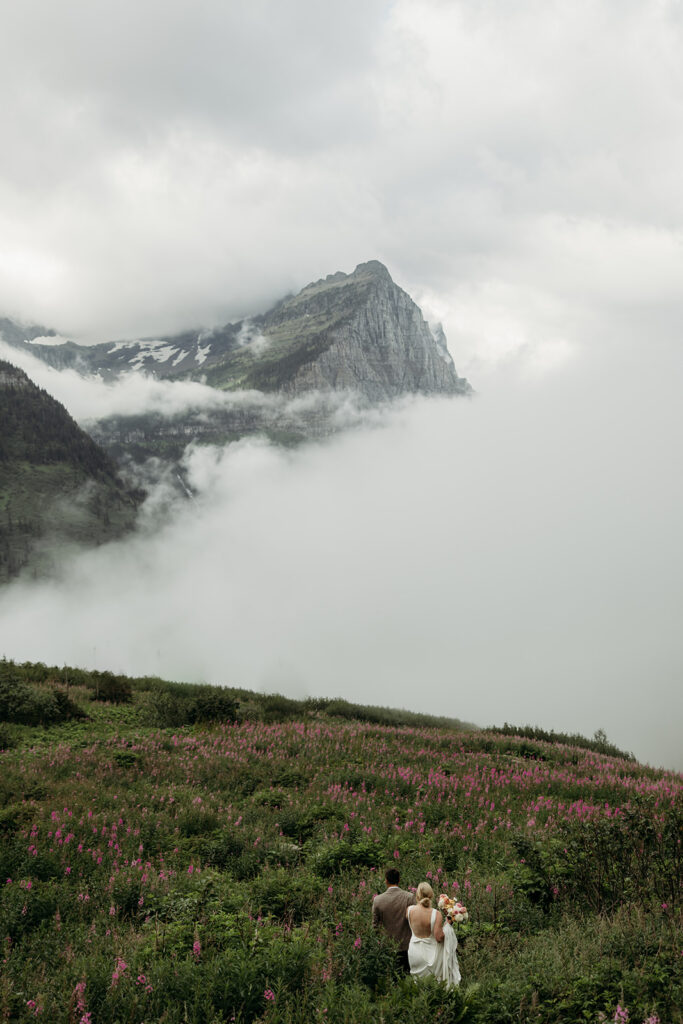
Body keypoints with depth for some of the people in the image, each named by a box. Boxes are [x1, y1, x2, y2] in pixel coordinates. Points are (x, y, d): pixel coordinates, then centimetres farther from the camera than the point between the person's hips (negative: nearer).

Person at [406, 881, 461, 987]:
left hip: (414, 954, 4)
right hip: (430, 954, -4)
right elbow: (439, 937, -19)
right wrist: (446, 924, -5)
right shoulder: (436, 914, -21)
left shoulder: (409, 910, -13)